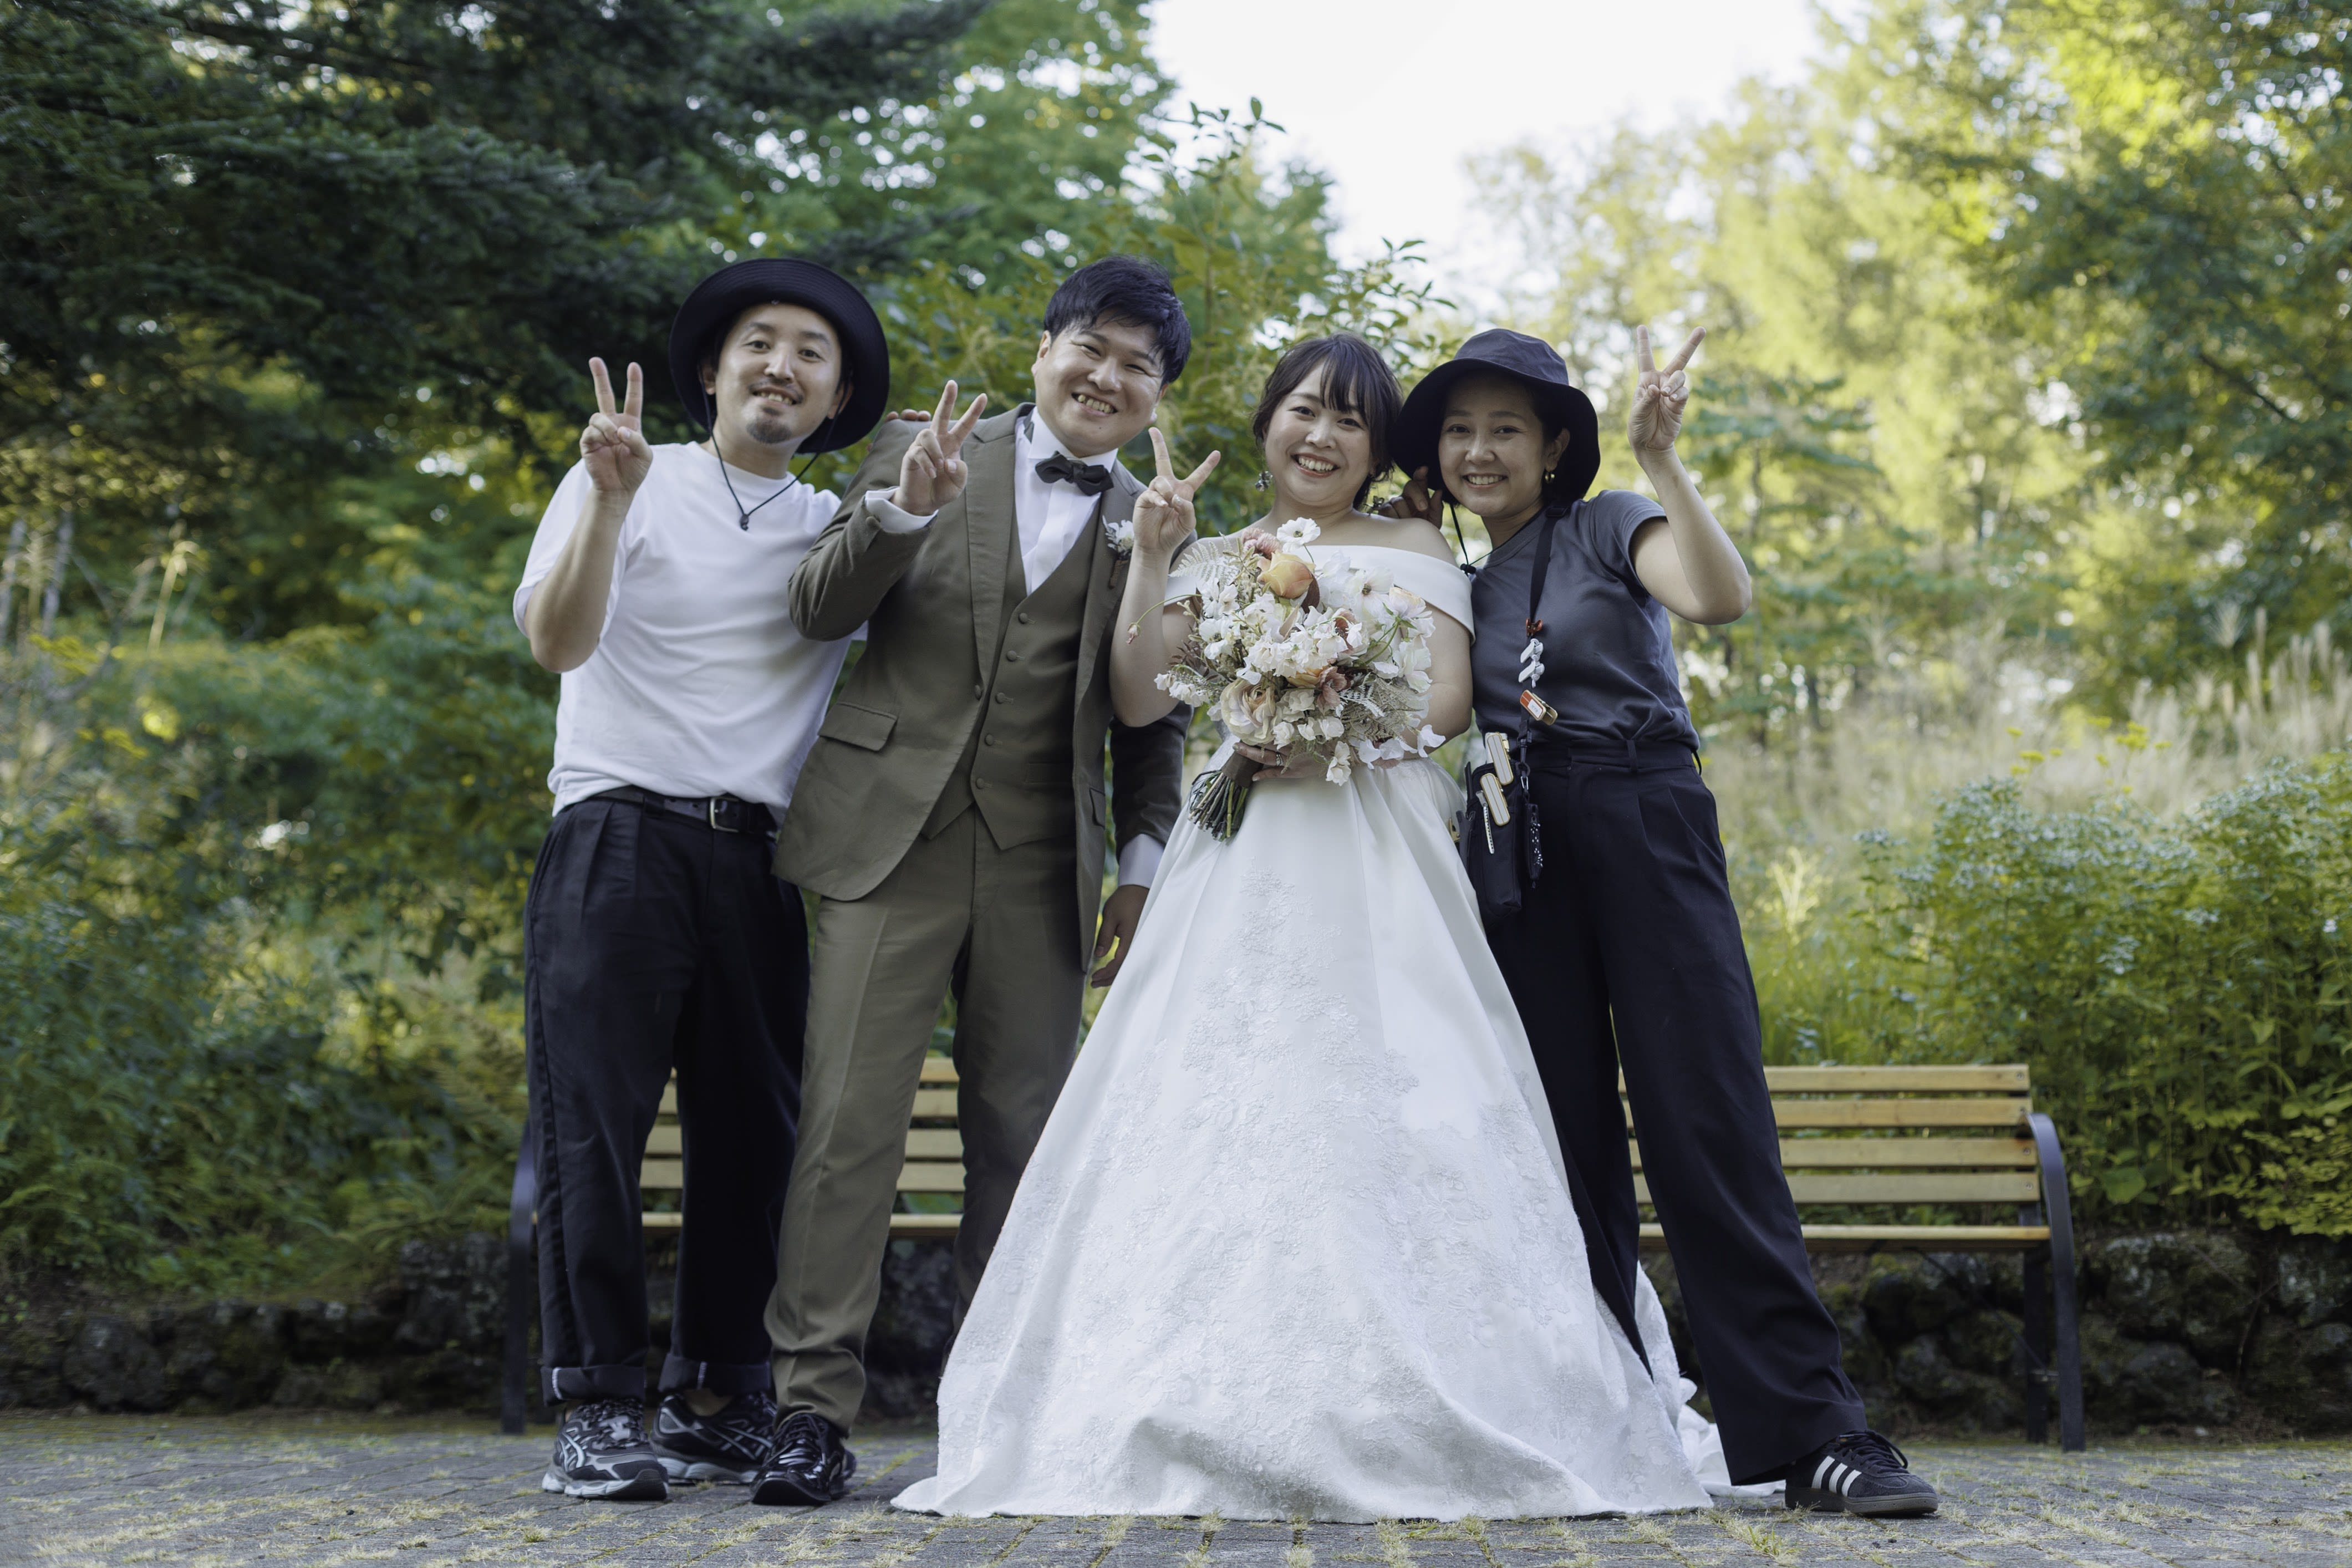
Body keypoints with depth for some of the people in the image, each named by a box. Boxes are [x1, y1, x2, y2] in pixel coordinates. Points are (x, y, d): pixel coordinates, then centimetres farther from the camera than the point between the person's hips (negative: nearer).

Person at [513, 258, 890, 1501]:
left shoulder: (842, 531, 17)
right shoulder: (626, 486, 8)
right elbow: (556, 640, -5)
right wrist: (611, 498, -17)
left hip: (762, 863, 4)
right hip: (619, 839, -3)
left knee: (752, 1137, 4)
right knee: (595, 1124, -6)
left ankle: (718, 1405, 14)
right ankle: (594, 1412, -2)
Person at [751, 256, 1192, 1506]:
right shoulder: (922, 453, 7)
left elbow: (1151, 720, 15)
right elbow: (819, 611, 1)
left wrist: (1144, 865, 6)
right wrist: (904, 510, -16)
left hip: (1042, 862, 2)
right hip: (894, 829, -2)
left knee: (1023, 1133, 6)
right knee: (850, 1116, -7)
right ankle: (814, 1407, -2)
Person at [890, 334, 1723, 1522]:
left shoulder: (1411, 550, 13)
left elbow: (1447, 700, 1)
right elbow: (1140, 699, 8)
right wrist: (1151, 557, 0)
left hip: (1370, 853, -2)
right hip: (1235, 865, 3)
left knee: (1371, 1105, -11)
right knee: (1218, 1108, -7)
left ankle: (1392, 1429, -7)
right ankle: (1225, 1421, -5)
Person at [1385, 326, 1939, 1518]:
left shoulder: (1610, 528, 4)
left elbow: (1721, 598, -14)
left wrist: (1660, 457, -22)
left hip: (1644, 828, -5)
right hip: (1520, 858, 5)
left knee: (1710, 1118, -12)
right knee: (1566, 1138, 4)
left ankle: (1813, 1431, -13)